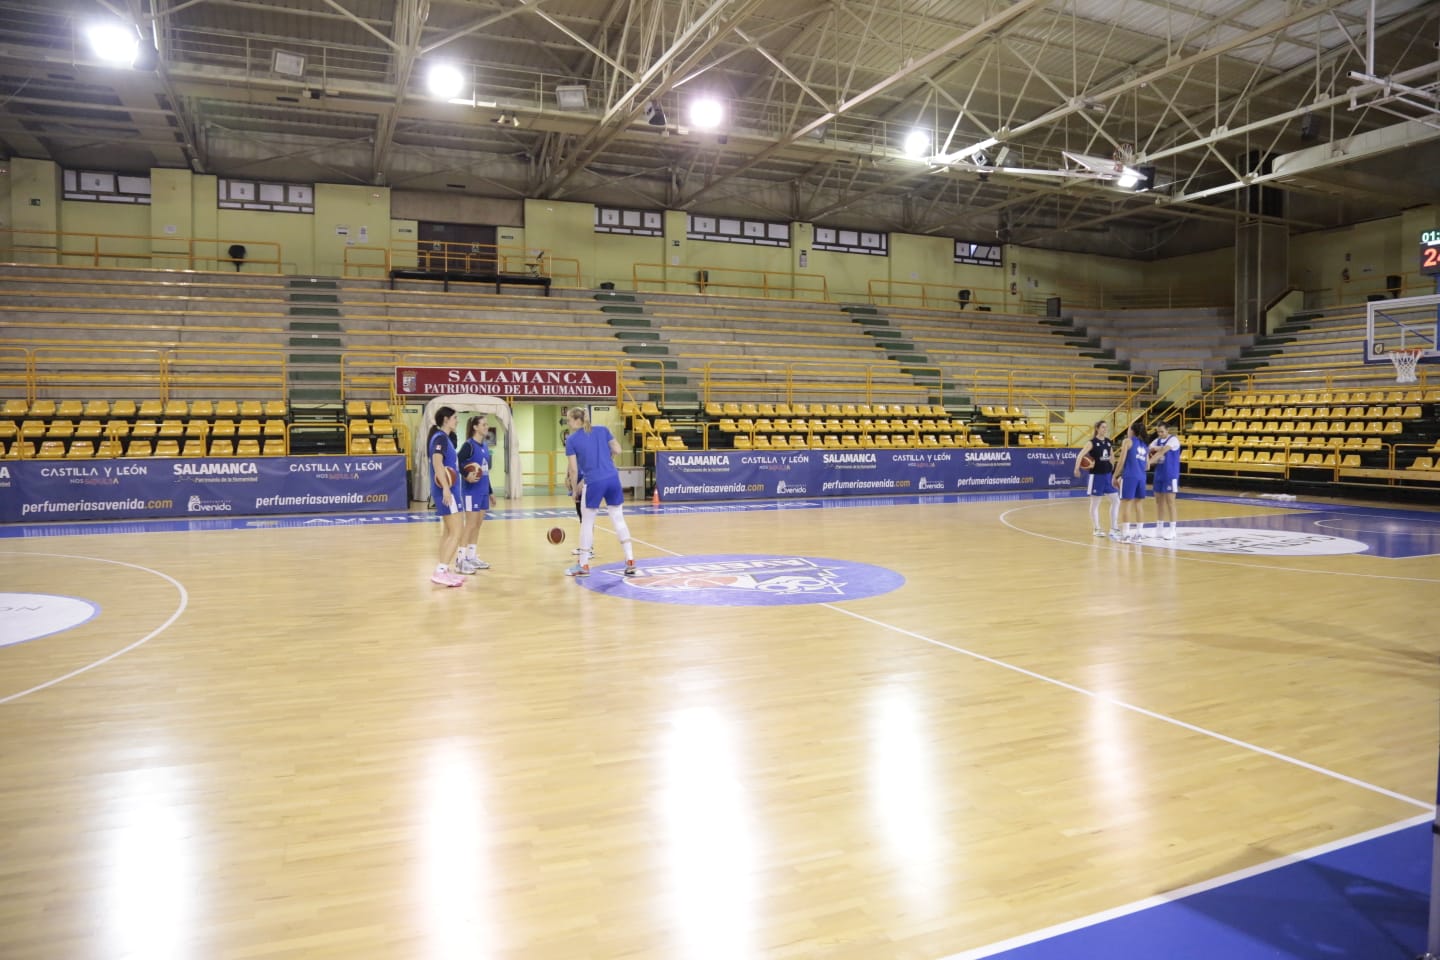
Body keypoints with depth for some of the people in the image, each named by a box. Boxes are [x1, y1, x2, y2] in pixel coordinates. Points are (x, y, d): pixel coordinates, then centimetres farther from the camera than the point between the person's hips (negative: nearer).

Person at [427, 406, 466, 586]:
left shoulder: (443, 437, 16)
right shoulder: (441, 437, -13)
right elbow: (437, 462, -26)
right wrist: (446, 487, -32)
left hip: (446, 489, 10)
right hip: (445, 490, -10)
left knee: (448, 531, 15)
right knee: (457, 531, -10)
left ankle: (443, 571, 20)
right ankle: (440, 572, -12)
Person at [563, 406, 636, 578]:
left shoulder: (571, 440, -1)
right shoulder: (603, 430, 9)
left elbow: (574, 469, -3)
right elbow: (617, 450, 8)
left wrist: (574, 489, 9)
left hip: (593, 482, -4)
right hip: (612, 478, 4)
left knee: (587, 522, 10)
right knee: (618, 520, 10)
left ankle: (583, 565, 16)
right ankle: (630, 561, 8)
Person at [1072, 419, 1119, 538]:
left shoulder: (1109, 442, 7)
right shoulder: (1092, 442, -11)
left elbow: (1111, 457, 18)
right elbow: (1080, 455, -23)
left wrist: (1114, 472, 15)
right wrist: (1077, 468, -38)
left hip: (1108, 475, 6)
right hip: (1096, 476, -6)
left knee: (1116, 501, 2)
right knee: (1095, 504, 4)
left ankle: (1114, 528, 9)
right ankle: (1097, 529, 13)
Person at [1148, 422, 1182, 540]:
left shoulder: (1173, 440, -13)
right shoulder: (1157, 441, 10)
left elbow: (1162, 452, -25)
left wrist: (1149, 462, -32)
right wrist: (1154, 449, -19)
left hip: (1170, 475, -7)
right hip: (1159, 474, 7)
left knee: (1170, 501, -6)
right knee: (1159, 500, 10)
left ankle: (1172, 529, -3)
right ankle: (1159, 528, 18)